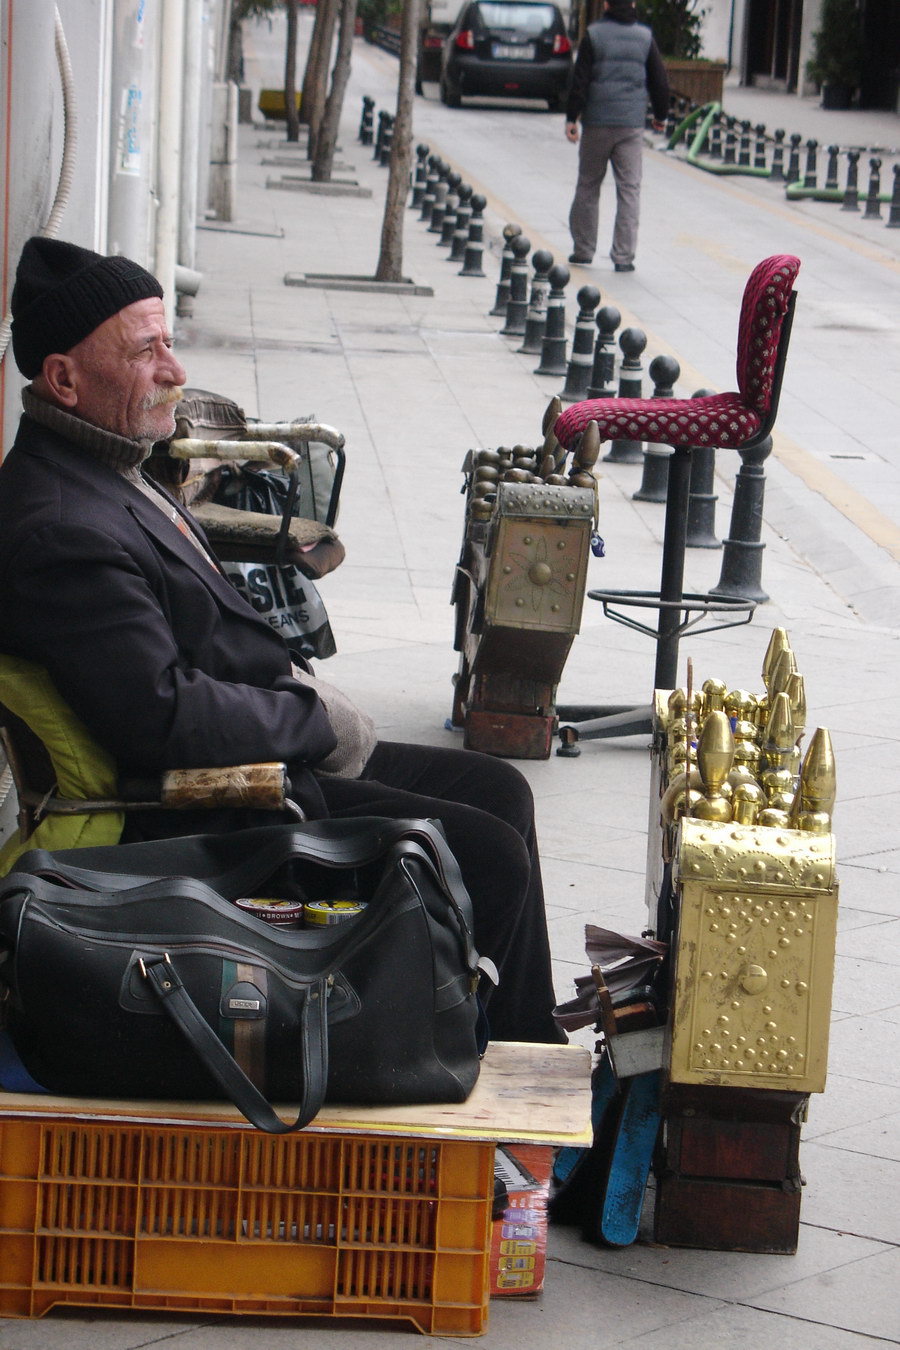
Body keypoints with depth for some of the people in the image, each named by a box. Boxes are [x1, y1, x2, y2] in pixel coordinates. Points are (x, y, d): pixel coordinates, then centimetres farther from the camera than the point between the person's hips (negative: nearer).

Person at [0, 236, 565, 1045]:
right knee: (490, 856, -12)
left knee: (496, 790, 15)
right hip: (207, 814, -11)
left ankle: (534, 1049, 24)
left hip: (276, 755, 11)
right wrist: (318, 720, -16)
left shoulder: (105, 471, 9)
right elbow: (163, 720, -30)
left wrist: (299, 688, 5)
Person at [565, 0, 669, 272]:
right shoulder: (645, 37, 5)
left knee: (588, 186, 11)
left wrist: (571, 117, -1)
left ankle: (583, 249, 15)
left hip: (597, 122, -1)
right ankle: (623, 256, -3)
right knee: (629, 189, 2)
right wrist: (660, 115, 24)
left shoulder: (594, 35, -2)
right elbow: (659, 80, 10)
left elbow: (580, 79, -5)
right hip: (632, 125, 1)